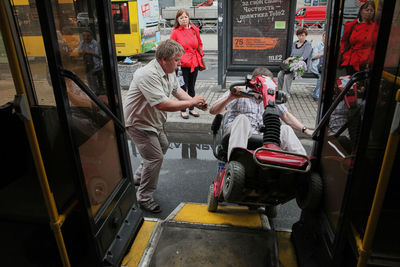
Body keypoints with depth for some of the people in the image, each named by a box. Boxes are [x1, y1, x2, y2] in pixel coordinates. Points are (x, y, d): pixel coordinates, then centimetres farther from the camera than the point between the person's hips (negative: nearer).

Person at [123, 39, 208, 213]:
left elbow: (177, 90, 12)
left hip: (154, 121, 10)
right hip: (139, 123, -10)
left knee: (163, 146, 25)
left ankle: (139, 177, 43)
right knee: (155, 157, -11)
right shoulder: (148, 75, -33)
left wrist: (196, 102, -4)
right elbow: (163, 104, -40)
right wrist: (191, 102, -29)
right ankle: (144, 197, 8)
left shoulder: (169, 71, -1)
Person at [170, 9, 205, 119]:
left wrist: (201, 55, 8)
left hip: (195, 62, 4)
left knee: (192, 87, 13)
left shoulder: (195, 29, 6)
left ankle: (191, 109, 26)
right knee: (183, 88, 0)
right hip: (183, 64, -4)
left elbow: (200, 44, 17)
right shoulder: (175, 32, -5)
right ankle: (183, 110, 14)